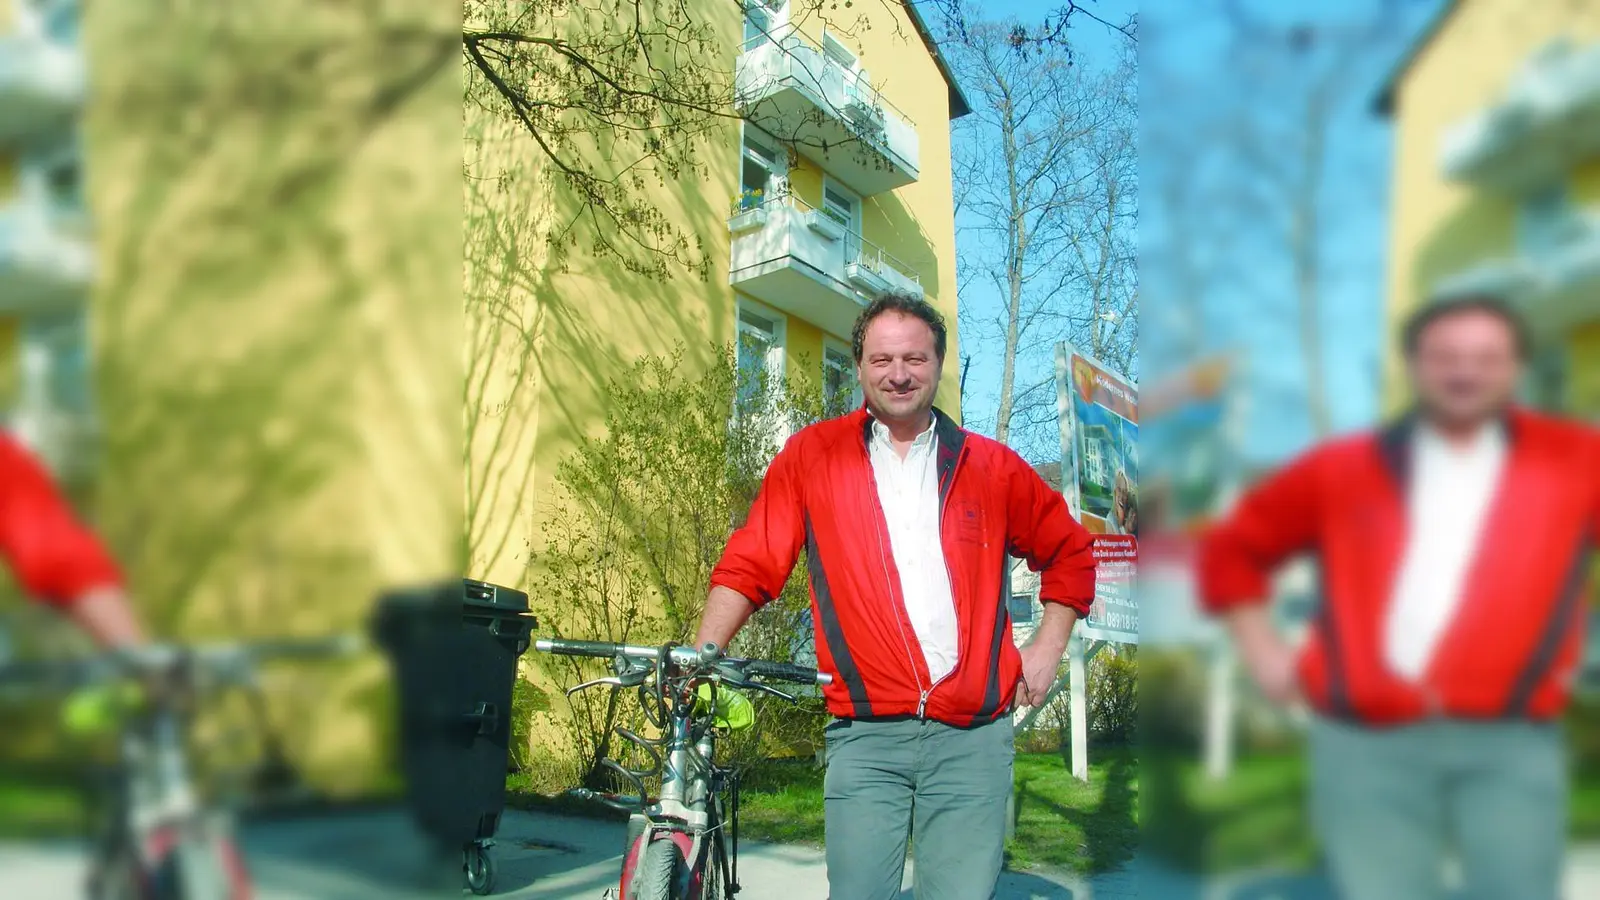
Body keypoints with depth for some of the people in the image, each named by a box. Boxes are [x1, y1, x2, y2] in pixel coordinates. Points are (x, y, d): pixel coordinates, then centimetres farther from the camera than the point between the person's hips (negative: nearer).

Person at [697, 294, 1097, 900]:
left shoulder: (991, 468, 10)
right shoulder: (812, 456, 5)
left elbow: (1069, 551, 21)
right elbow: (749, 564, 3)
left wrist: (1047, 648, 12)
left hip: (973, 737, 1)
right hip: (865, 736, -1)